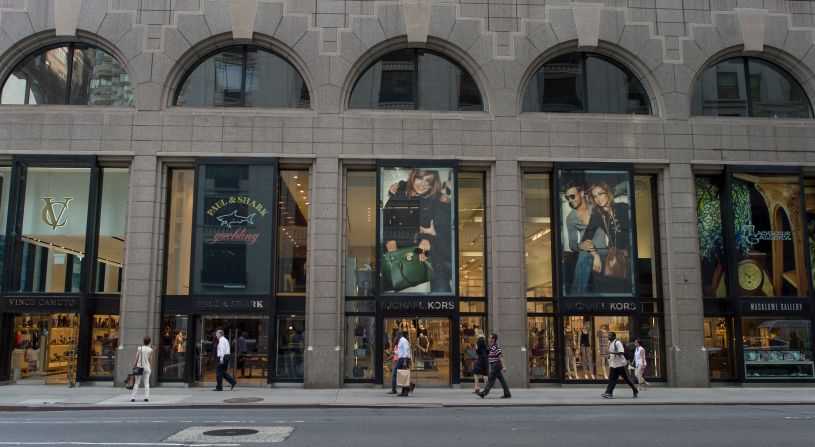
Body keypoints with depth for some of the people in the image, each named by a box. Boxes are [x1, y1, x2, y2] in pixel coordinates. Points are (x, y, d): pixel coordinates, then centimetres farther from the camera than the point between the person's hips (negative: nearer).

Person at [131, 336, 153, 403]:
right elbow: (150, 360, 0)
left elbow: (136, 358, -4)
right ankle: (146, 397, -3)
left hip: (139, 367, 0)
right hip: (147, 367, 0)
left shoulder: (139, 348, -1)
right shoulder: (150, 350, -1)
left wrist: (135, 365, 7)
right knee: (146, 383, 3)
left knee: (136, 383, 3)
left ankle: (133, 397, 0)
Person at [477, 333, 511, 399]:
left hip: (496, 366, -10)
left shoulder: (496, 347, -17)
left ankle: (484, 393, 0)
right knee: (501, 379, 9)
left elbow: (501, 357, -20)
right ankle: (507, 394, 10)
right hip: (494, 366, 10)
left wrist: (503, 366, -23)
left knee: (491, 379, -4)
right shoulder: (492, 347, 14)